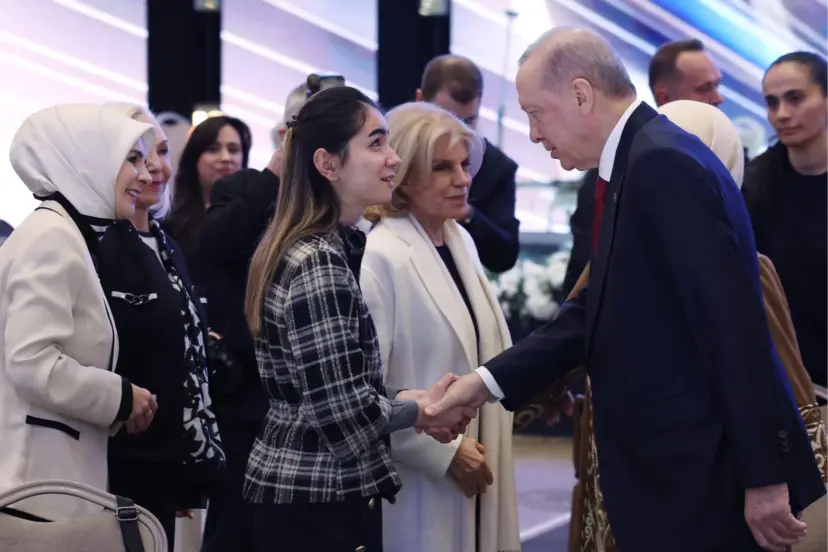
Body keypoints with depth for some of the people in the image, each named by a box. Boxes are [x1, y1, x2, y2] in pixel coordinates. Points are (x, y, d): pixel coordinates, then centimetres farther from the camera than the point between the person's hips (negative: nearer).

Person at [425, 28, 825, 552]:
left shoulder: (663, 163, -18)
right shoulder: (638, 162, 12)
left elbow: (732, 325, -22)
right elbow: (596, 311, 15)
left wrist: (763, 476, -22)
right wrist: (490, 382, 9)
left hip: (704, 474, -10)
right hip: (671, 469, 10)